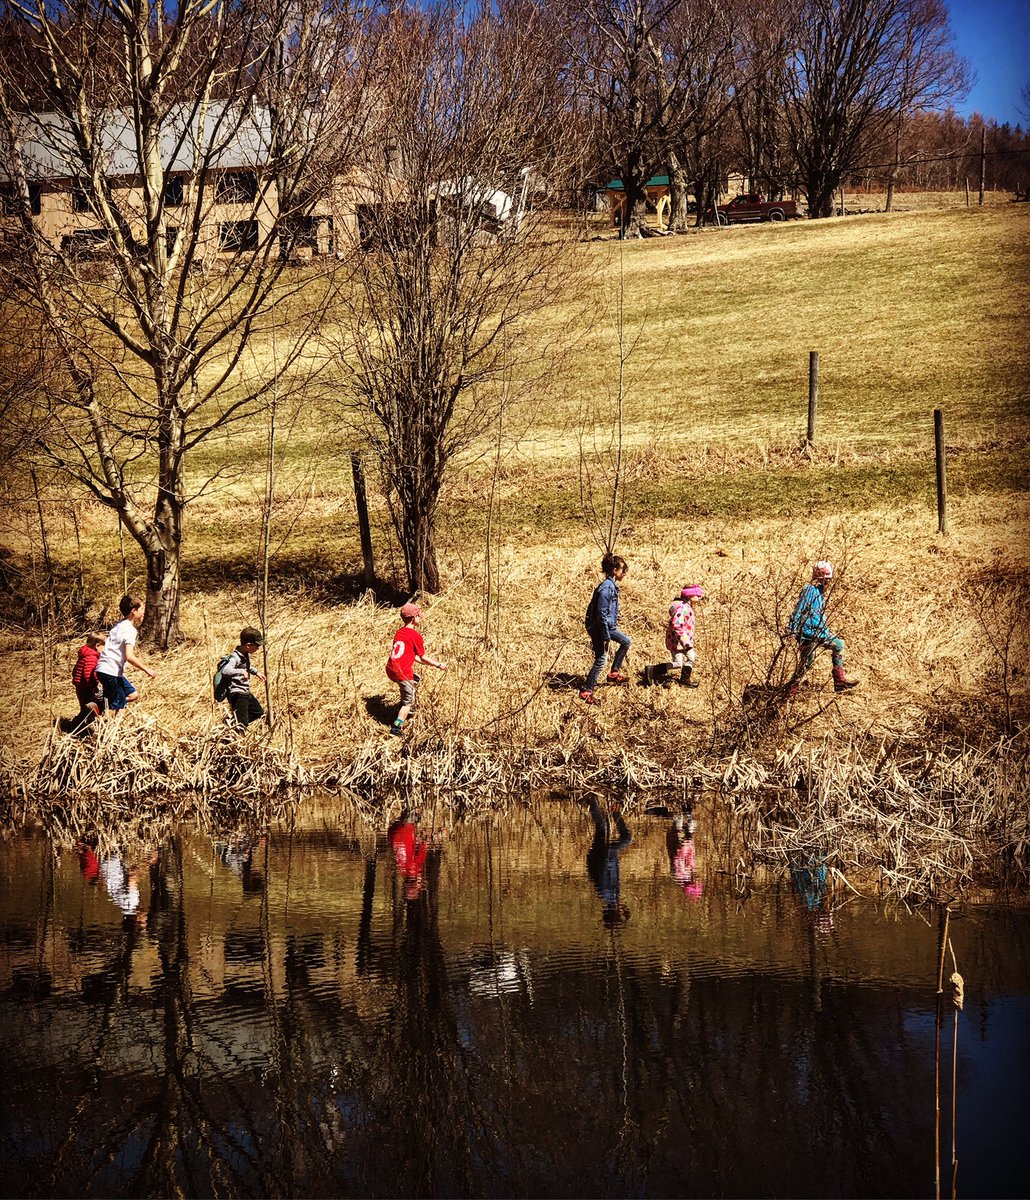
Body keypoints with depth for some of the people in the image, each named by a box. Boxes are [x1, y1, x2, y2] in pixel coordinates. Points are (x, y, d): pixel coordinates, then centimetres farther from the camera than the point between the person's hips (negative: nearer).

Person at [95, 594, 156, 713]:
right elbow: (129, 657, -24)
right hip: (110, 671, -9)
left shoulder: (121, 625, 14)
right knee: (118, 707, -6)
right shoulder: (129, 630, -15)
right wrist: (146, 670, -17)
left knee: (133, 695, 14)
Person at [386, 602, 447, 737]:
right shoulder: (415, 635, -8)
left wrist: (430, 663, 30)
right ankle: (397, 726, -12)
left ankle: (409, 708, 37)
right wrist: (439, 665, 14)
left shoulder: (399, 632, 15)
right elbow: (422, 657, 0)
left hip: (391, 669, 8)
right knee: (408, 702, 4)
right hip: (403, 673, -8)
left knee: (416, 679, 33)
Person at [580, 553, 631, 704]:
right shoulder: (606, 588, -23)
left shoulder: (612, 585, 7)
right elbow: (601, 613, -25)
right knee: (600, 660, -5)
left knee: (626, 642, 21)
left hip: (608, 625, 10)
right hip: (599, 628, -10)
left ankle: (614, 673, 28)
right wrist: (606, 636, -22)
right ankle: (586, 691, 2)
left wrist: (614, 626, 22)